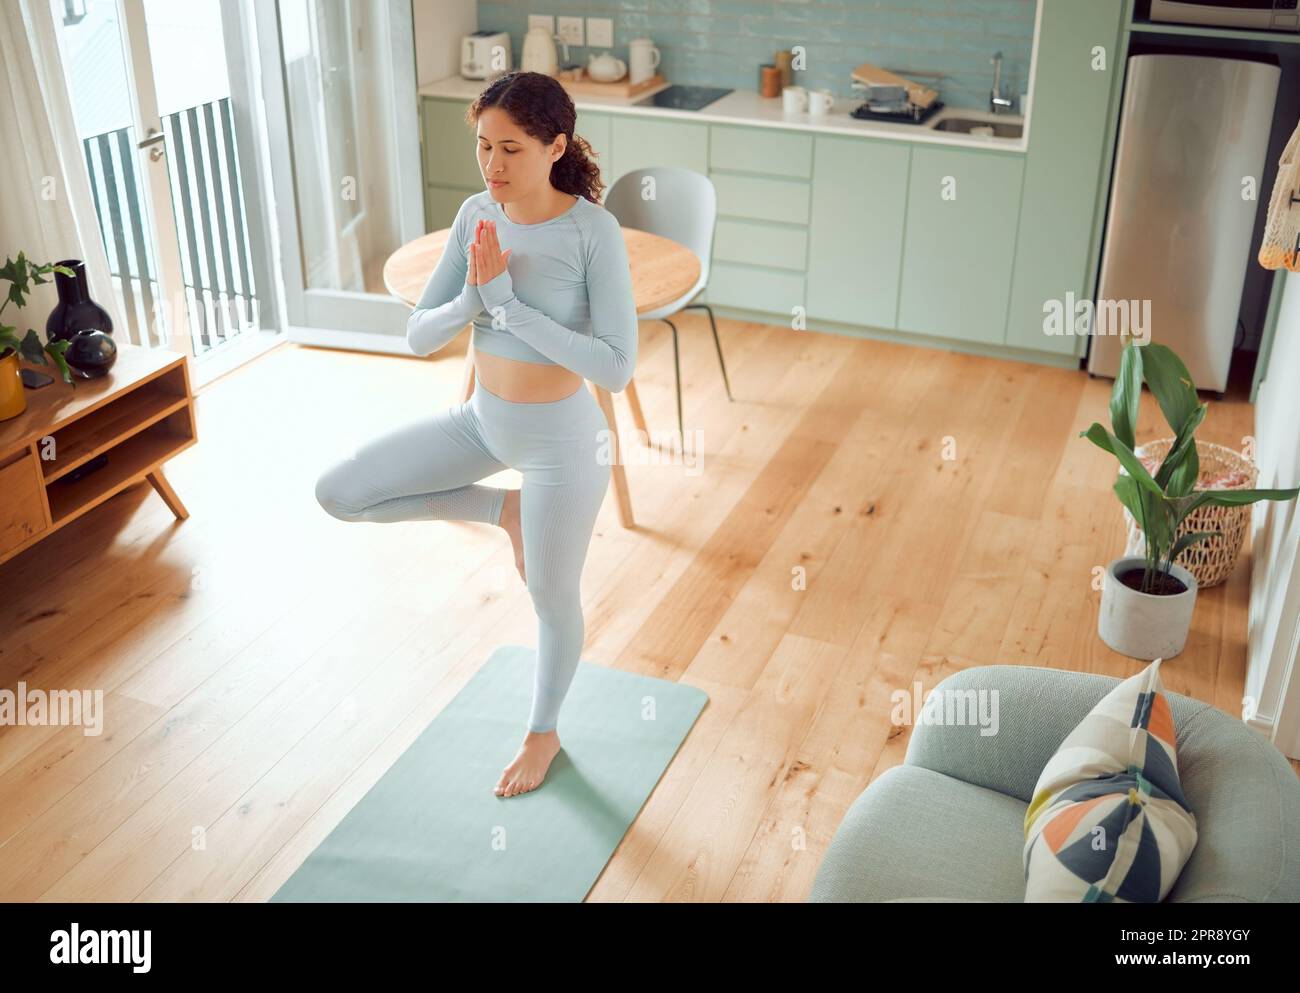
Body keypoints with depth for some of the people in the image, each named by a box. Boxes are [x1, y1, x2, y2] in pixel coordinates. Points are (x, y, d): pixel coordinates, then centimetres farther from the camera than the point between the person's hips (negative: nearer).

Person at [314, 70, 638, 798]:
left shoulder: (595, 231, -22)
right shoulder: (476, 216, -6)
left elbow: (617, 368, -27)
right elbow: (419, 337, -3)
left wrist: (508, 304, -29)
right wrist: (472, 297, -24)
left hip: (562, 442, -5)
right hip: (481, 422, 6)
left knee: (552, 597, 12)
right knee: (339, 493, 2)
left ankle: (544, 732, 42)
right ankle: (503, 509, 16)